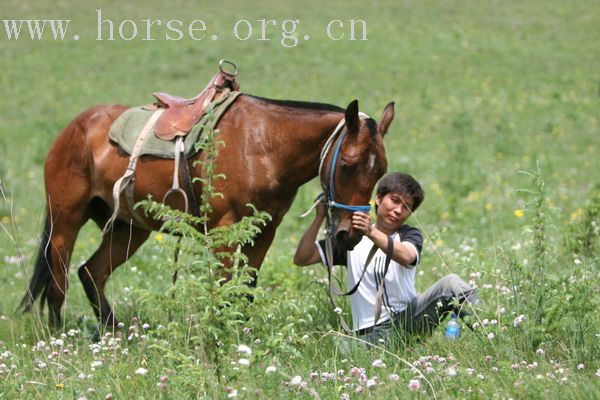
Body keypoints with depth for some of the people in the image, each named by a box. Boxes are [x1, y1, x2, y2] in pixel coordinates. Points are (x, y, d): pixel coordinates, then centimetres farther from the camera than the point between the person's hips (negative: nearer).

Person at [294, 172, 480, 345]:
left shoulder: (410, 235, 9)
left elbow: (406, 256, -18)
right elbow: (301, 259, 4)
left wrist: (371, 233, -35)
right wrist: (320, 218, -9)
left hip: (408, 318, 0)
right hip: (371, 331, 0)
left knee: (450, 283, -24)